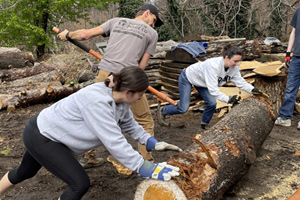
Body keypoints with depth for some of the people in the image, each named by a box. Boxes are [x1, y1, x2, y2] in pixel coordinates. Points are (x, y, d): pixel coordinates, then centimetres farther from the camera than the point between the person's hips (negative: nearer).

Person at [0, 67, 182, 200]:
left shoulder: (119, 99, -9)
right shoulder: (97, 101, -36)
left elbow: (129, 124, 7)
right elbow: (115, 143, -37)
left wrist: (153, 143, 0)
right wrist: (148, 170, -34)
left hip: (45, 133, 9)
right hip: (40, 137, -9)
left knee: (25, 172, 30)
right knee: (80, 183, -11)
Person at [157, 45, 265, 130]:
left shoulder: (234, 67, -19)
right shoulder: (213, 65, -42)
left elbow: (240, 81, -8)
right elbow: (213, 89, -41)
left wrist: (252, 89, -23)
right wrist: (228, 99, -40)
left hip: (201, 81, 7)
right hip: (187, 77, -7)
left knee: (212, 103, -8)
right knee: (183, 108, -7)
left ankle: (204, 125, 18)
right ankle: (162, 111, 20)